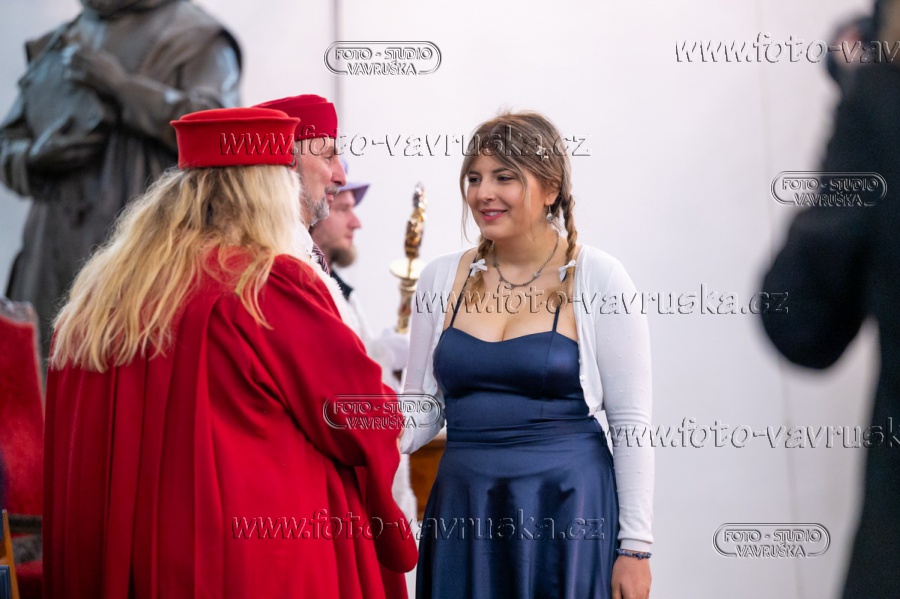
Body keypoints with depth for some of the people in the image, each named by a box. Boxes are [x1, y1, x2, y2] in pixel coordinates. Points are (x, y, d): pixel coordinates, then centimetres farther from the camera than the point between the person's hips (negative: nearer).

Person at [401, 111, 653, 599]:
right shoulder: (441, 279, 7)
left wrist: (635, 548, -8)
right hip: (463, 514, 3)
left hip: (567, 513, -3)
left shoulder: (597, 279, -4)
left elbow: (631, 422, -4)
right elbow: (422, 408, 11)